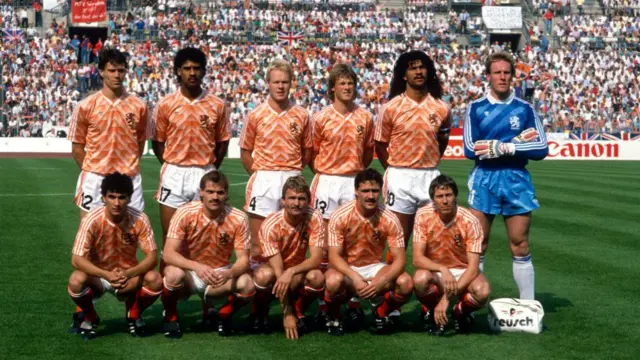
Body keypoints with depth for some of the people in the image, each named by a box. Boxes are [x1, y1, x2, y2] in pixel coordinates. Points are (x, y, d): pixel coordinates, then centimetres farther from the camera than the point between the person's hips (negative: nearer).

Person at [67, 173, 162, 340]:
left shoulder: (139, 220, -18)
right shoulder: (92, 220, -23)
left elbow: (152, 256, -18)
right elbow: (77, 259, -26)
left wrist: (128, 273, -37)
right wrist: (106, 275, -41)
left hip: (129, 277, 1)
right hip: (98, 276, -1)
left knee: (155, 280, -29)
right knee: (76, 281, -34)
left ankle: (134, 316, 4)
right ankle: (89, 318, 1)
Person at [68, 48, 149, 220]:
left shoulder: (139, 106, 3)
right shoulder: (86, 106, -2)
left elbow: (140, 142, 11)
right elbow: (77, 147, 4)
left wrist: (129, 167, 4)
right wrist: (90, 172, 2)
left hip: (129, 179, 1)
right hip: (95, 180, -1)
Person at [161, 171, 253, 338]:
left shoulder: (238, 219, -14)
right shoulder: (185, 213, -18)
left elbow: (243, 259, -13)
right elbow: (169, 254, -23)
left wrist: (229, 273, -37)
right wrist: (197, 267, -41)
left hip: (220, 273, 1)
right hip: (189, 271, -1)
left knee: (247, 285, -28)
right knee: (174, 273, -36)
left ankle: (224, 315, 5)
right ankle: (170, 317, -4)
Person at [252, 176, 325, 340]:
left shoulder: (314, 218, -19)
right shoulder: (271, 224, -26)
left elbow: (316, 259, -22)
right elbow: (277, 270, -28)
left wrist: (291, 272, -43)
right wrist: (287, 314, -31)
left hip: (298, 272, 2)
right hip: (273, 270, -2)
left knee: (317, 277, -32)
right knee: (264, 275, -37)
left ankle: (298, 312, 0)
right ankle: (259, 314, -4)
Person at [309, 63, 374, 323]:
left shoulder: (365, 117, 4)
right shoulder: (321, 118, -1)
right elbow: (312, 153, 6)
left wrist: (358, 171, 9)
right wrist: (323, 173, 0)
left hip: (354, 182, 1)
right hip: (326, 182, -1)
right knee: (324, 239, 1)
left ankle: (353, 298, 8)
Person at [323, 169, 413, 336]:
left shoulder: (390, 220, -14)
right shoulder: (340, 216, -18)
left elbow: (399, 259, -14)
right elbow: (334, 257, -19)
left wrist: (381, 281, -33)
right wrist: (355, 278, -36)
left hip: (374, 267, 2)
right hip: (345, 268, -2)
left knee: (406, 283, -26)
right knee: (333, 281, -38)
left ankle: (381, 312, 7)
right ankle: (334, 318, -3)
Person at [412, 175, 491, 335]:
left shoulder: (470, 221, -19)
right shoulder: (423, 216, -16)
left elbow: (473, 266, -22)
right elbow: (417, 258, -18)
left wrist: (447, 298, -31)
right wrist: (443, 270, -38)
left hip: (463, 272, 0)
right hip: (434, 270, 0)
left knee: (483, 291, -33)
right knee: (420, 279, -35)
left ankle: (461, 312, 4)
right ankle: (430, 311, 0)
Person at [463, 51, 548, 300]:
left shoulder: (524, 109, 6)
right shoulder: (476, 108, 3)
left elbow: (541, 149, -1)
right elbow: (471, 149, -8)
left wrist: (505, 147, -13)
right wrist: (517, 142, -11)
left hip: (516, 181, 1)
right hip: (484, 180, -1)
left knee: (520, 247, 3)